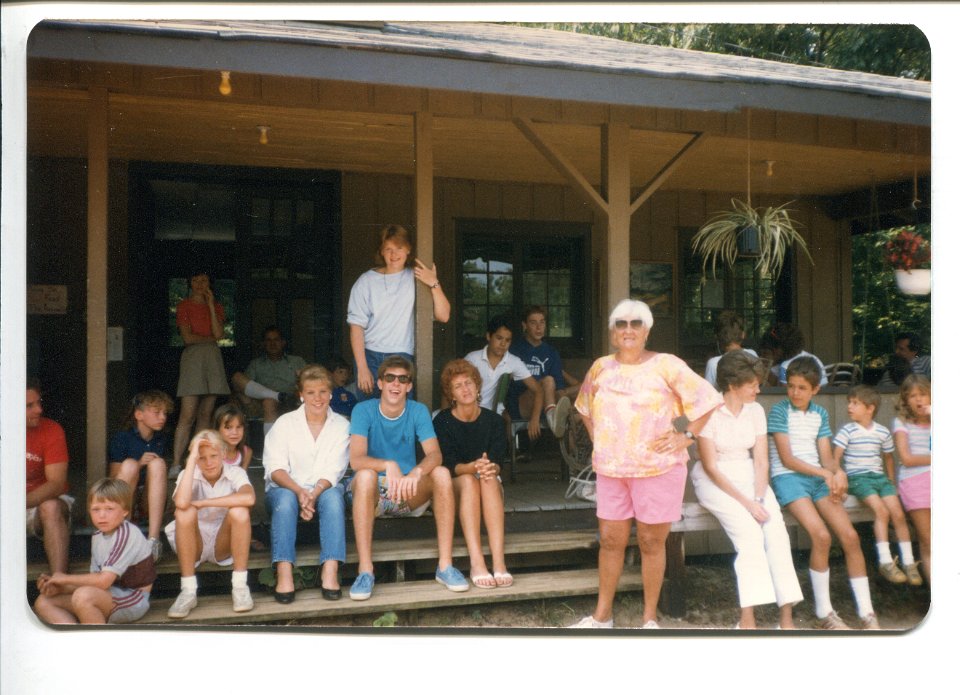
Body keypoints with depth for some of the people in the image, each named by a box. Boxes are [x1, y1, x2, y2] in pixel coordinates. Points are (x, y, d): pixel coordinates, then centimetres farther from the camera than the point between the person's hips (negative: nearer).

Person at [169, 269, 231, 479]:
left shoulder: (216, 306, 16)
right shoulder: (184, 306, 5)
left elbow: (219, 333, -1)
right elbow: (187, 337, -5)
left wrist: (210, 304, -1)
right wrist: (210, 338, 4)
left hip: (213, 358, 4)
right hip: (192, 357, -4)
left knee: (206, 414, 2)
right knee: (187, 415, -13)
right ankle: (176, 464, -13)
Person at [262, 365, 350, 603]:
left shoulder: (341, 425, 5)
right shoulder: (285, 423, 4)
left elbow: (333, 471, -5)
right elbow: (275, 468, -7)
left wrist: (314, 493, -25)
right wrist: (300, 492, -25)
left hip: (324, 490, 0)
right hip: (287, 489, 0)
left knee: (333, 496, -33)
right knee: (285, 499, -34)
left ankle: (330, 572, -40)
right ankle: (284, 573, -41)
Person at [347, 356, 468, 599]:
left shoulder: (418, 411, -2)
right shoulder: (364, 410, -9)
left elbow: (435, 455, -16)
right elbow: (356, 460, -22)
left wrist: (416, 472, -39)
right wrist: (388, 465, -42)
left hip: (410, 493, 2)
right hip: (373, 494, -2)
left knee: (441, 473, -25)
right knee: (365, 476, -35)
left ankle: (445, 565, -23)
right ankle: (365, 570, -33)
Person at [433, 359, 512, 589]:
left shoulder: (493, 421, 1)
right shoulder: (442, 422, -4)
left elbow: (498, 462, -8)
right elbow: (449, 465, -14)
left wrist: (490, 468, -33)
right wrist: (473, 467, -36)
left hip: (490, 486, 1)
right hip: (455, 486, -1)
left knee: (489, 480, -33)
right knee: (468, 480, -35)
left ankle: (499, 560, -45)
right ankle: (476, 562, -46)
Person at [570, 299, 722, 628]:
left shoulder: (666, 366, -5)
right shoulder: (601, 367, 8)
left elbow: (706, 398, -3)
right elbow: (584, 407, 25)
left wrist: (686, 436, -8)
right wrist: (596, 438, 14)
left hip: (657, 468, -4)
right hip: (610, 470, 4)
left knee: (651, 542, 5)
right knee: (610, 540, 9)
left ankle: (650, 618, 20)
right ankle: (602, 615, 22)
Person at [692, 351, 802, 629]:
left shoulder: (755, 410, 4)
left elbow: (761, 461, 2)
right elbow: (710, 467, -13)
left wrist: (759, 498, -14)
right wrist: (747, 503, -18)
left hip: (748, 476, 5)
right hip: (715, 480, -5)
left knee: (776, 529, -21)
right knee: (749, 531, -27)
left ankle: (787, 618, -19)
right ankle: (747, 620, -24)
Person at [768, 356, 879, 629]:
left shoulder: (820, 414, 14)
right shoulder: (780, 411, -2)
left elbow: (826, 457, 8)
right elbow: (787, 458, -9)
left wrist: (838, 472, -15)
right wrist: (824, 473, -17)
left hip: (819, 478, 5)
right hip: (787, 477, -5)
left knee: (850, 536, -13)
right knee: (821, 535, -25)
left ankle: (867, 613, -4)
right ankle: (823, 612, -9)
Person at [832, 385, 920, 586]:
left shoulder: (883, 432, 8)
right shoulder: (847, 431, -3)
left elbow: (888, 457, 22)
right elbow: (835, 458, -6)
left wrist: (891, 483, 19)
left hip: (879, 477, 4)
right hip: (857, 478, -4)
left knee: (898, 514, -13)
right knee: (881, 511, -23)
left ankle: (909, 563, -3)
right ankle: (886, 563, -19)